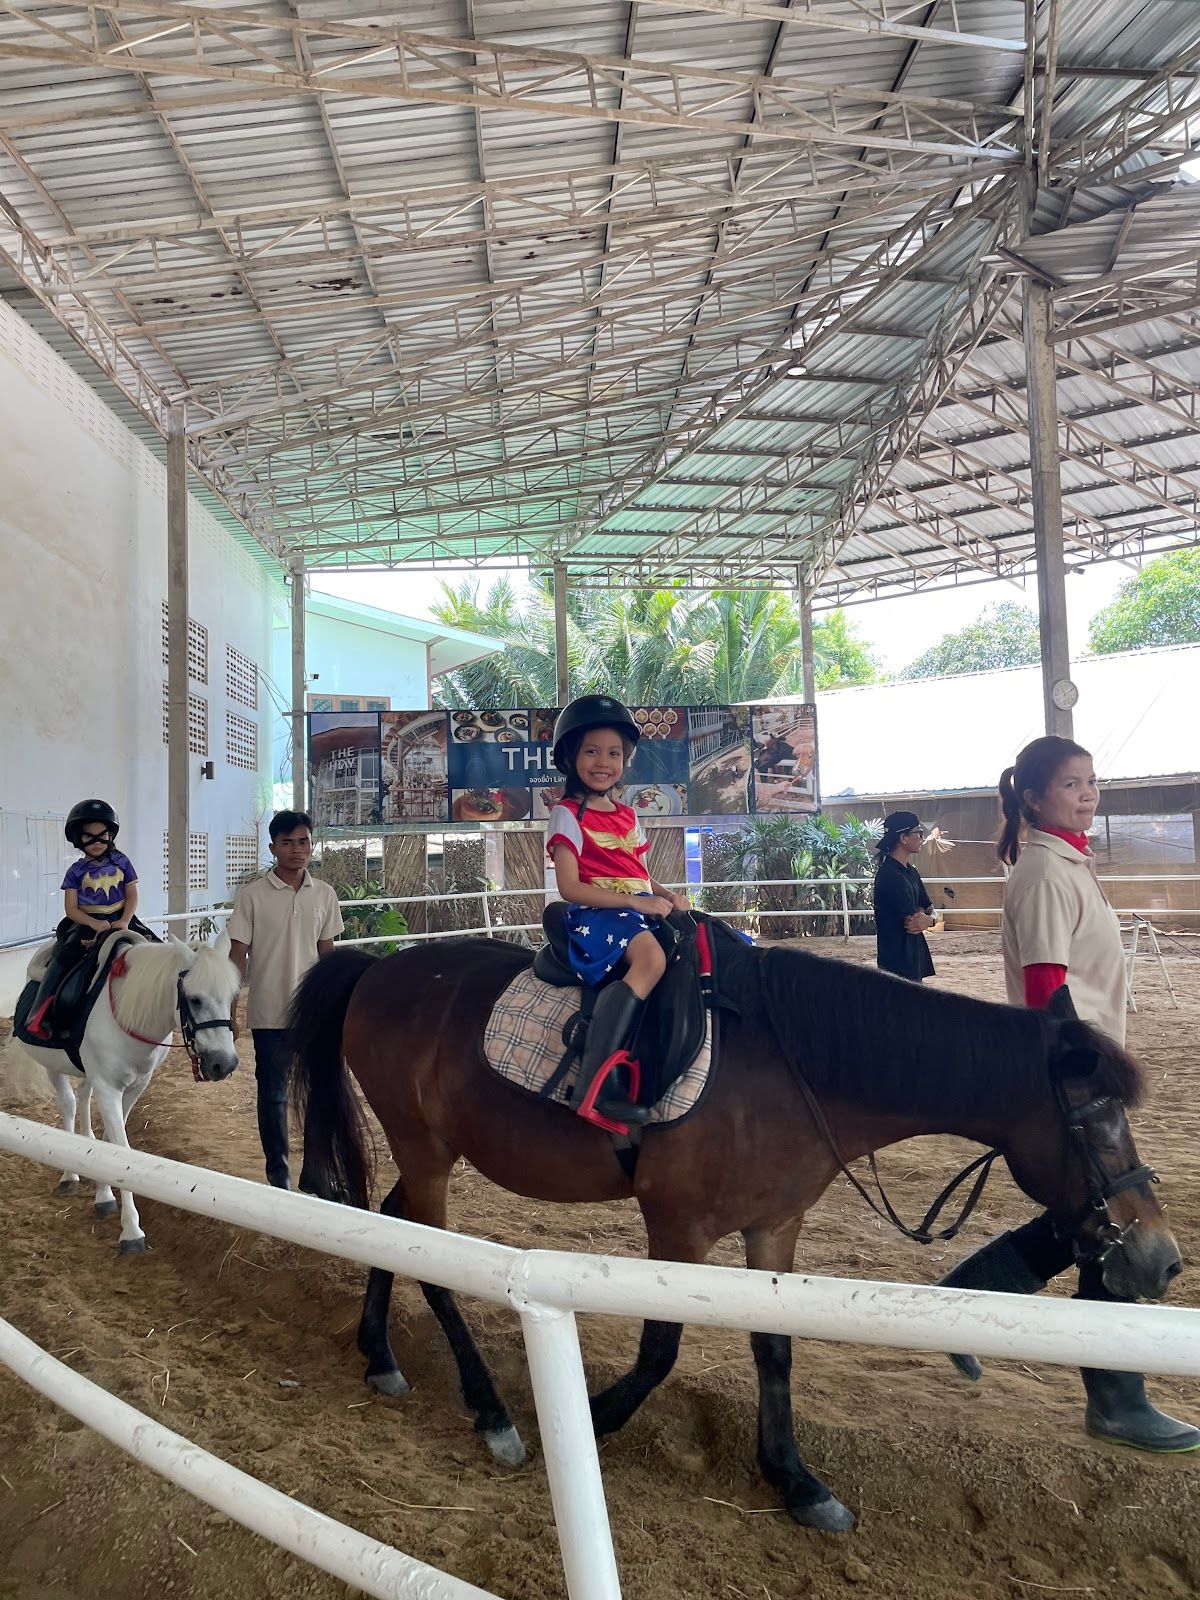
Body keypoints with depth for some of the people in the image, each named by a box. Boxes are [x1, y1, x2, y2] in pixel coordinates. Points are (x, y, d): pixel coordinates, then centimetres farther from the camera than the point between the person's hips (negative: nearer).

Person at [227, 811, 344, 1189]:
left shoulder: (324, 894, 2)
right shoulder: (252, 895, -7)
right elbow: (237, 956, -5)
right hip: (268, 1015, -2)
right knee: (273, 1095, 10)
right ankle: (278, 1170, 26)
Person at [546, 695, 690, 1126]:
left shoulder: (628, 815, 20)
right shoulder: (568, 814, -2)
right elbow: (570, 887, -12)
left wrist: (668, 896, 1)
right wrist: (636, 902, -18)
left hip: (641, 910, 8)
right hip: (595, 914, -8)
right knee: (651, 957, -36)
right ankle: (593, 1085, -42)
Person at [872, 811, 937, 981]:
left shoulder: (910, 872, 12)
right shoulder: (891, 876, -18)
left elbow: (930, 910, 14)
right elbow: (912, 921, -20)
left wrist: (928, 919, -9)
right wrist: (928, 918, 1)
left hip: (912, 959, 10)